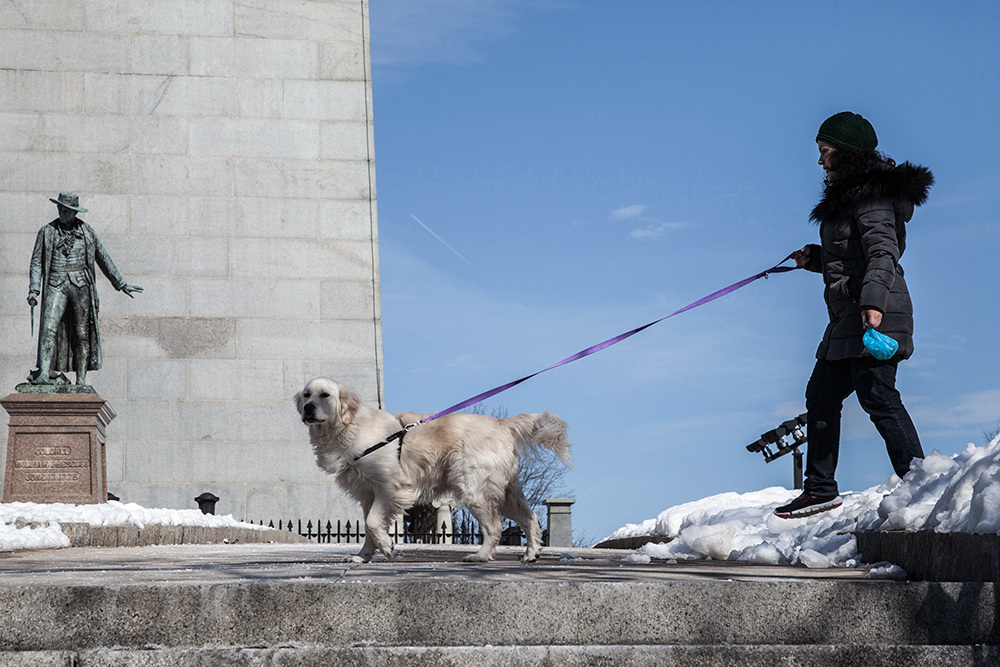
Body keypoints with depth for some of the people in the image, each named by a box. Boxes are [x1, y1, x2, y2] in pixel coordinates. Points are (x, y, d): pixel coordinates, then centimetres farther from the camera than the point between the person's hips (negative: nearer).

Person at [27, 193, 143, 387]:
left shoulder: (87, 232, 9)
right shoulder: (47, 232, 6)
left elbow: (103, 259, 17)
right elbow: (36, 262, 6)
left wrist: (121, 284, 19)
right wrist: (33, 290, -6)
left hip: (81, 285, 1)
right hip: (56, 285, -1)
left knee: (82, 333, 0)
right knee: (49, 327, -17)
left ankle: (81, 380, 4)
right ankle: (44, 373, -24)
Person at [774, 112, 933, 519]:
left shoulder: (872, 196, -10)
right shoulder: (849, 196, 20)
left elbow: (882, 250, -22)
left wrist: (873, 301, -34)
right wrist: (814, 258, 15)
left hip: (873, 317, -11)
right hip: (847, 320, 11)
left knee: (877, 396, -15)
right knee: (821, 394, 13)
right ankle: (820, 489, 19)